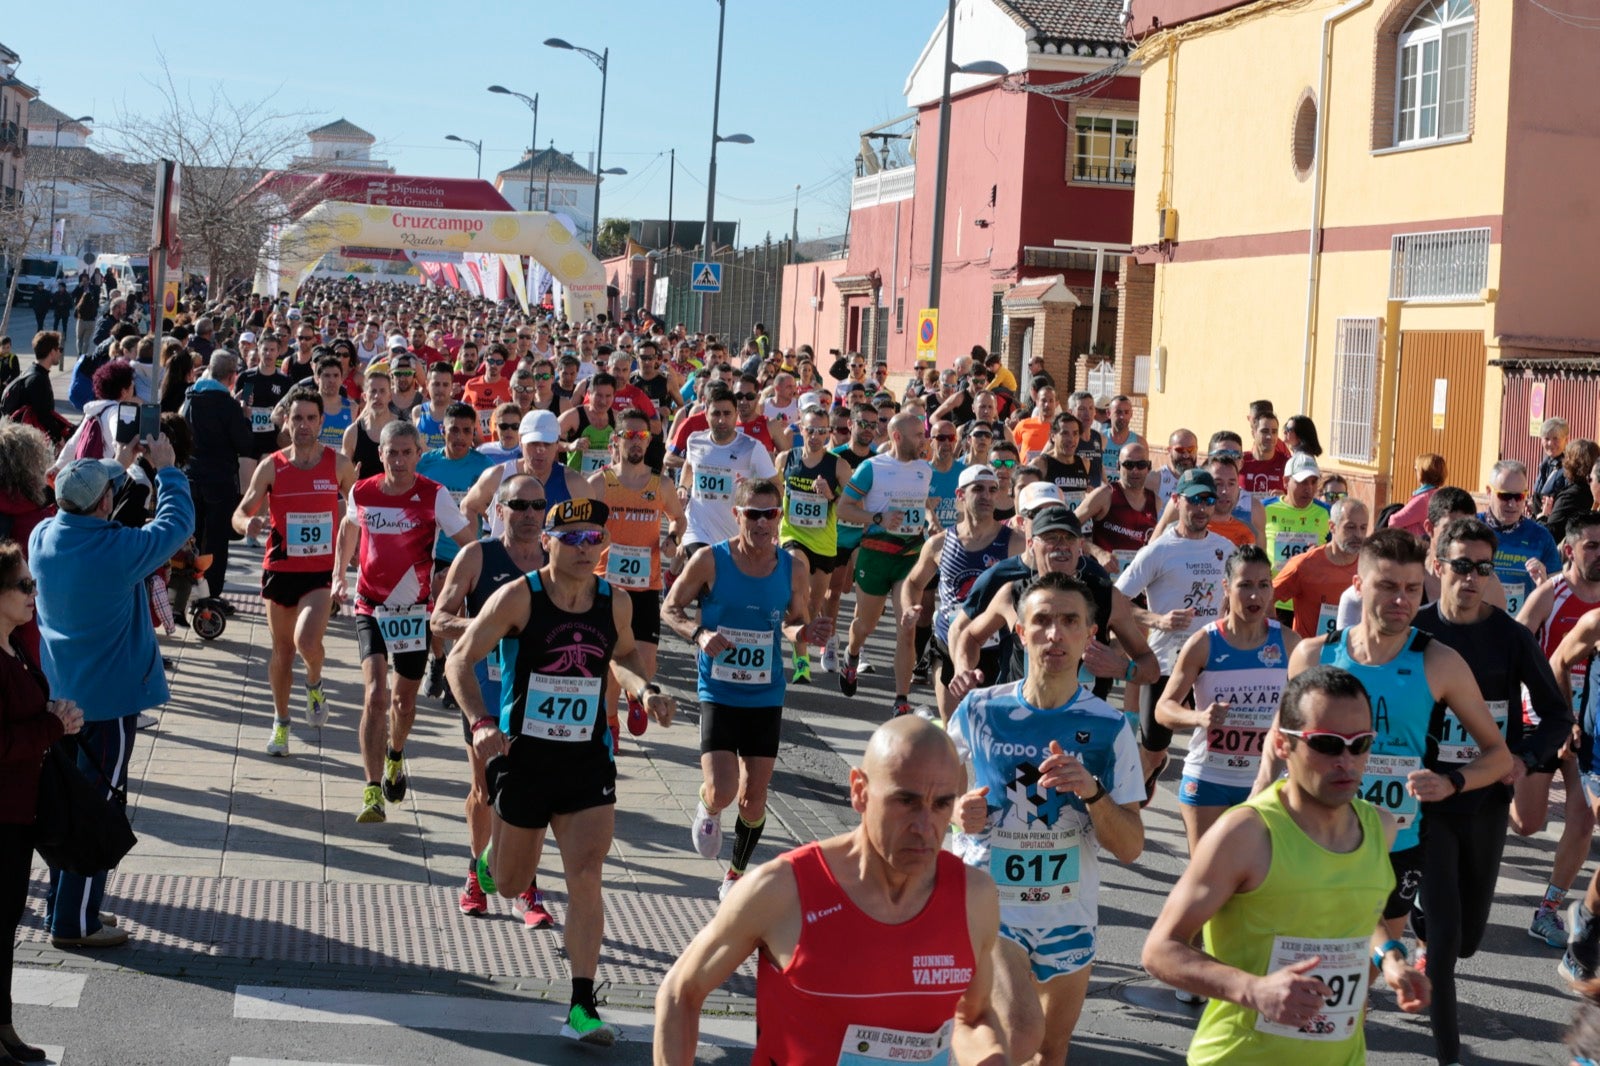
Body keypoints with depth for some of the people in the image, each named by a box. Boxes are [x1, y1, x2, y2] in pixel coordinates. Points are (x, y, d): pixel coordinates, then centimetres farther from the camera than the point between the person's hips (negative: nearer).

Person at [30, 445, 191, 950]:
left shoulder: (41, 539, -5)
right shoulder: (119, 549, -24)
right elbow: (176, 524, -9)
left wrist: (124, 466, 17)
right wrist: (166, 469, 4)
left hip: (57, 694, 7)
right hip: (109, 698, -7)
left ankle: (59, 904, 31)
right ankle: (74, 923, 6)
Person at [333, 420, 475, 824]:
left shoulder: (434, 496, -11)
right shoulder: (361, 493, -4)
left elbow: (470, 543, -9)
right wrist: (339, 575, 13)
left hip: (416, 609, 0)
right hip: (372, 608, 0)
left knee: (404, 699, 14)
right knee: (375, 695, -16)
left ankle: (395, 757, 47)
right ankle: (372, 792, -17)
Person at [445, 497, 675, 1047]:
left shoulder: (615, 603, -1)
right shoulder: (518, 598, -12)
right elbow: (459, 659, -8)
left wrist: (644, 691, -1)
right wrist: (481, 722, -23)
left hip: (588, 760, 2)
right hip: (522, 757, -1)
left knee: (585, 881, -12)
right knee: (511, 885, 14)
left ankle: (582, 1008, -7)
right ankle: (490, 857, 53)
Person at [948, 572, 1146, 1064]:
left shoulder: (1109, 728, -7)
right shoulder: (980, 710, -7)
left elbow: (1130, 848, -7)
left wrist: (1091, 791, -24)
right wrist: (959, 812, -12)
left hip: (1068, 915, 2)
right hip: (988, 905, -2)